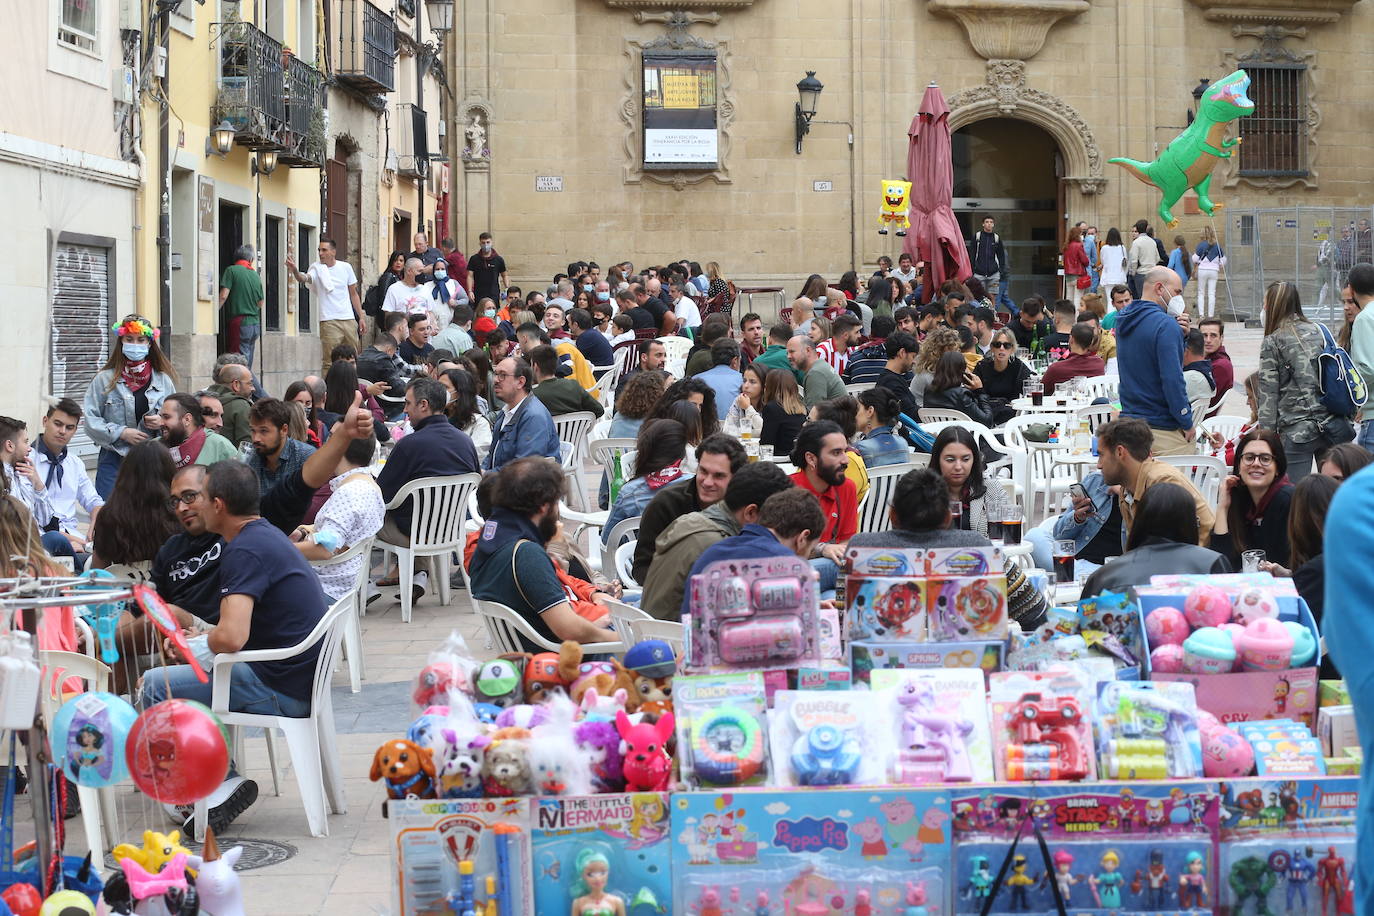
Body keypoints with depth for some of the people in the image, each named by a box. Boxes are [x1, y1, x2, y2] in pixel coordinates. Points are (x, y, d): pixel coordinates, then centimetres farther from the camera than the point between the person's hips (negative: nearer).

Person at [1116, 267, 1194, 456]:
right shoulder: (1165, 325, -15)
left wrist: (1180, 335, 6)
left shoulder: (1123, 321, 11)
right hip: (1164, 428, -8)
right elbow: (1172, 379, -20)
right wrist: (1186, 422, -12)